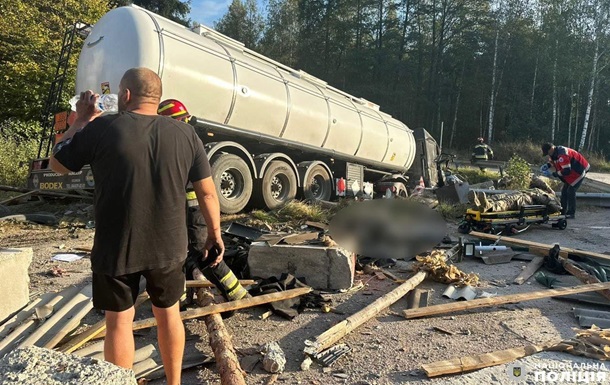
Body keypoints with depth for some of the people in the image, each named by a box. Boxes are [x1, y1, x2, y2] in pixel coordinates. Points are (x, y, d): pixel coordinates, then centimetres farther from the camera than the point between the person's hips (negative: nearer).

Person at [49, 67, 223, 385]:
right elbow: (207, 193, -2)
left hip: (116, 248, -2)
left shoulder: (102, 128, -11)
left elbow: (57, 164, 5)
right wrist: (215, 234, 10)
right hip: (168, 247, 3)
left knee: (119, 320, 14)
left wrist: (82, 119, 12)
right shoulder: (185, 133, -4)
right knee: (168, 313, 20)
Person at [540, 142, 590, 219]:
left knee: (571, 191, -13)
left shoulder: (562, 155, -34)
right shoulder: (554, 153, -4)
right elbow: (552, 161, 17)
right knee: (564, 190, 10)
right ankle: (562, 211, 17)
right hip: (572, 171, 10)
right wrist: (547, 165, -6)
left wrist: (553, 174, -31)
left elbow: (566, 171, -35)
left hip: (579, 171, -10)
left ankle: (571, 213, -7)